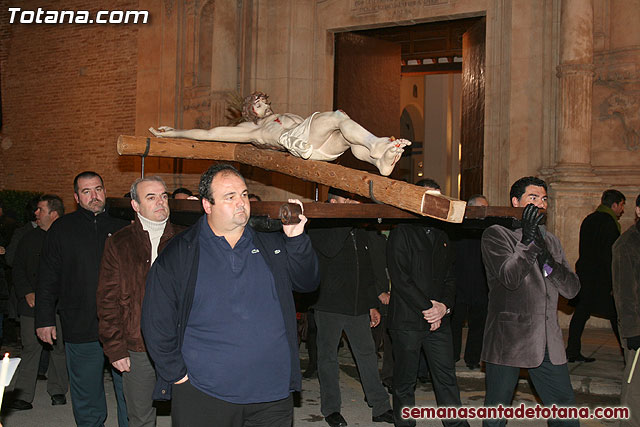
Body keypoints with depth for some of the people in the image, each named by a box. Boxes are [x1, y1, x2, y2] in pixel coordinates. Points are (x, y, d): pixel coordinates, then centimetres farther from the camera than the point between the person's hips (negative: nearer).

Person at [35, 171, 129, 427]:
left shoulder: (121, 228, 8)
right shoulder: (62, 229, 5)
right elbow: (47, 279, 6)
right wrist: (45, 319, 0)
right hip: (81, 329, 0)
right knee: (87, 398, 9)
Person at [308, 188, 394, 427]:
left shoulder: (361, 232, 13)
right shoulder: (320, 228, -4)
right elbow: (329, 248, -27)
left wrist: (373, 304, 17)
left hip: (358, 307, 5)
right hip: (329, 305, -5)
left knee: (368, 354, 8)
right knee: (328, 356, 5)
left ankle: (380, 408, 15)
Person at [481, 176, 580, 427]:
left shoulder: (550, 241, 18)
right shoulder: (496, 234, -2)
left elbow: (572, 289, 8)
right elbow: (510, 278, -17)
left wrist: (549, 263, -9)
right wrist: (527, 241, -25)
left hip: (548, 343, 5)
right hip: (508, 340, -5)